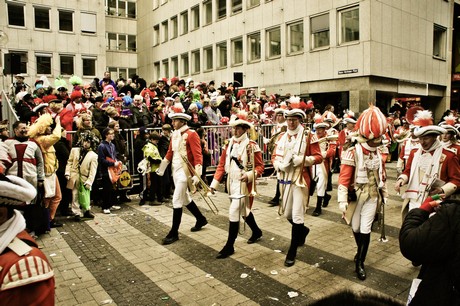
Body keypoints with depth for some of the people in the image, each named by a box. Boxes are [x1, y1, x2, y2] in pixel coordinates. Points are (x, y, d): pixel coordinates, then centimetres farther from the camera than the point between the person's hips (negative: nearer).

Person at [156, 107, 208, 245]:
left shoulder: (191, 134, -13)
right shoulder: (174, 135, 11)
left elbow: (198, 155, -18)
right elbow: (170, 152, 20)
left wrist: (197, 175, -24)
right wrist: (161, 168, 23)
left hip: (185, 171, -8)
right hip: (175, 171, 9)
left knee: (177, 200, -8)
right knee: (185, 198, 18)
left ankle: (174, 233, 3)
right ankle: (201, 219, 37)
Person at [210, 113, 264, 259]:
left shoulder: (251, 145, -10)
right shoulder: (229, 144, 7)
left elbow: (260, 166, -9)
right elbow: (222, 165, 7)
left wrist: (249, 175, -26)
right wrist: (214, 183, 1)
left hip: (243, 184, -7)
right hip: (231, 184, 7)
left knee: (234, 213, -9)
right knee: (244, 211, 22)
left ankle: (229, 246, 3)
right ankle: (257, 232, 46)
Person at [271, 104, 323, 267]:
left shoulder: (308, 136, -5)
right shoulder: (282, 137, 9)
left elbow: (318, 157, -6)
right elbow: (274, 157, 9)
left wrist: (301, 159, -21)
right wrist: (280, 165, -12)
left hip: (301, 179, -5)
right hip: (285, 179, 5)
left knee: (297, 216, -4)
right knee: (287, 214, 16)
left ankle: (292, 251, 10)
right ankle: (302, 231, 46)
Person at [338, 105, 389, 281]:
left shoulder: (378, 153, 3)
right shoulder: (353, 153, -16)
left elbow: (382, 175, 15)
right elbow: (344, 177, -18)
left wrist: (384, 194, 19)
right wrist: (342, 200, -20)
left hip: (372, 196, 3)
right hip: (356, 196, -3)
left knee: (365, 230, 2)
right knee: (356, 228, 14)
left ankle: (360, 262, 15)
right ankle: (361, 252, 42)